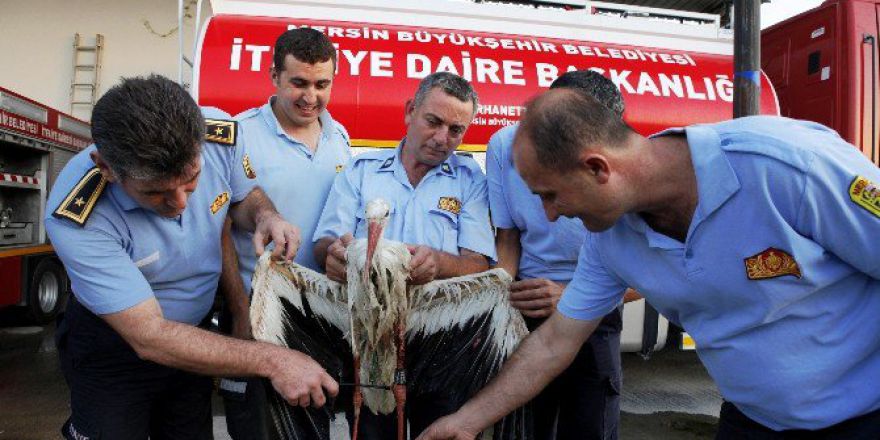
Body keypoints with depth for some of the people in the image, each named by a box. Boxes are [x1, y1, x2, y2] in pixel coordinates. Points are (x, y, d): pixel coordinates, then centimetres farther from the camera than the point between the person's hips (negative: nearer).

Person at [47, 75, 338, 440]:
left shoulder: (219, 135, -23)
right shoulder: (78, 218, -33)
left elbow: (244, 195, 0)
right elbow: (149, 337, -31)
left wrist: (265, 215, -24)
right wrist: (271, 360, -36)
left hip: (196, 332, 4)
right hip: (115, 347, -4)